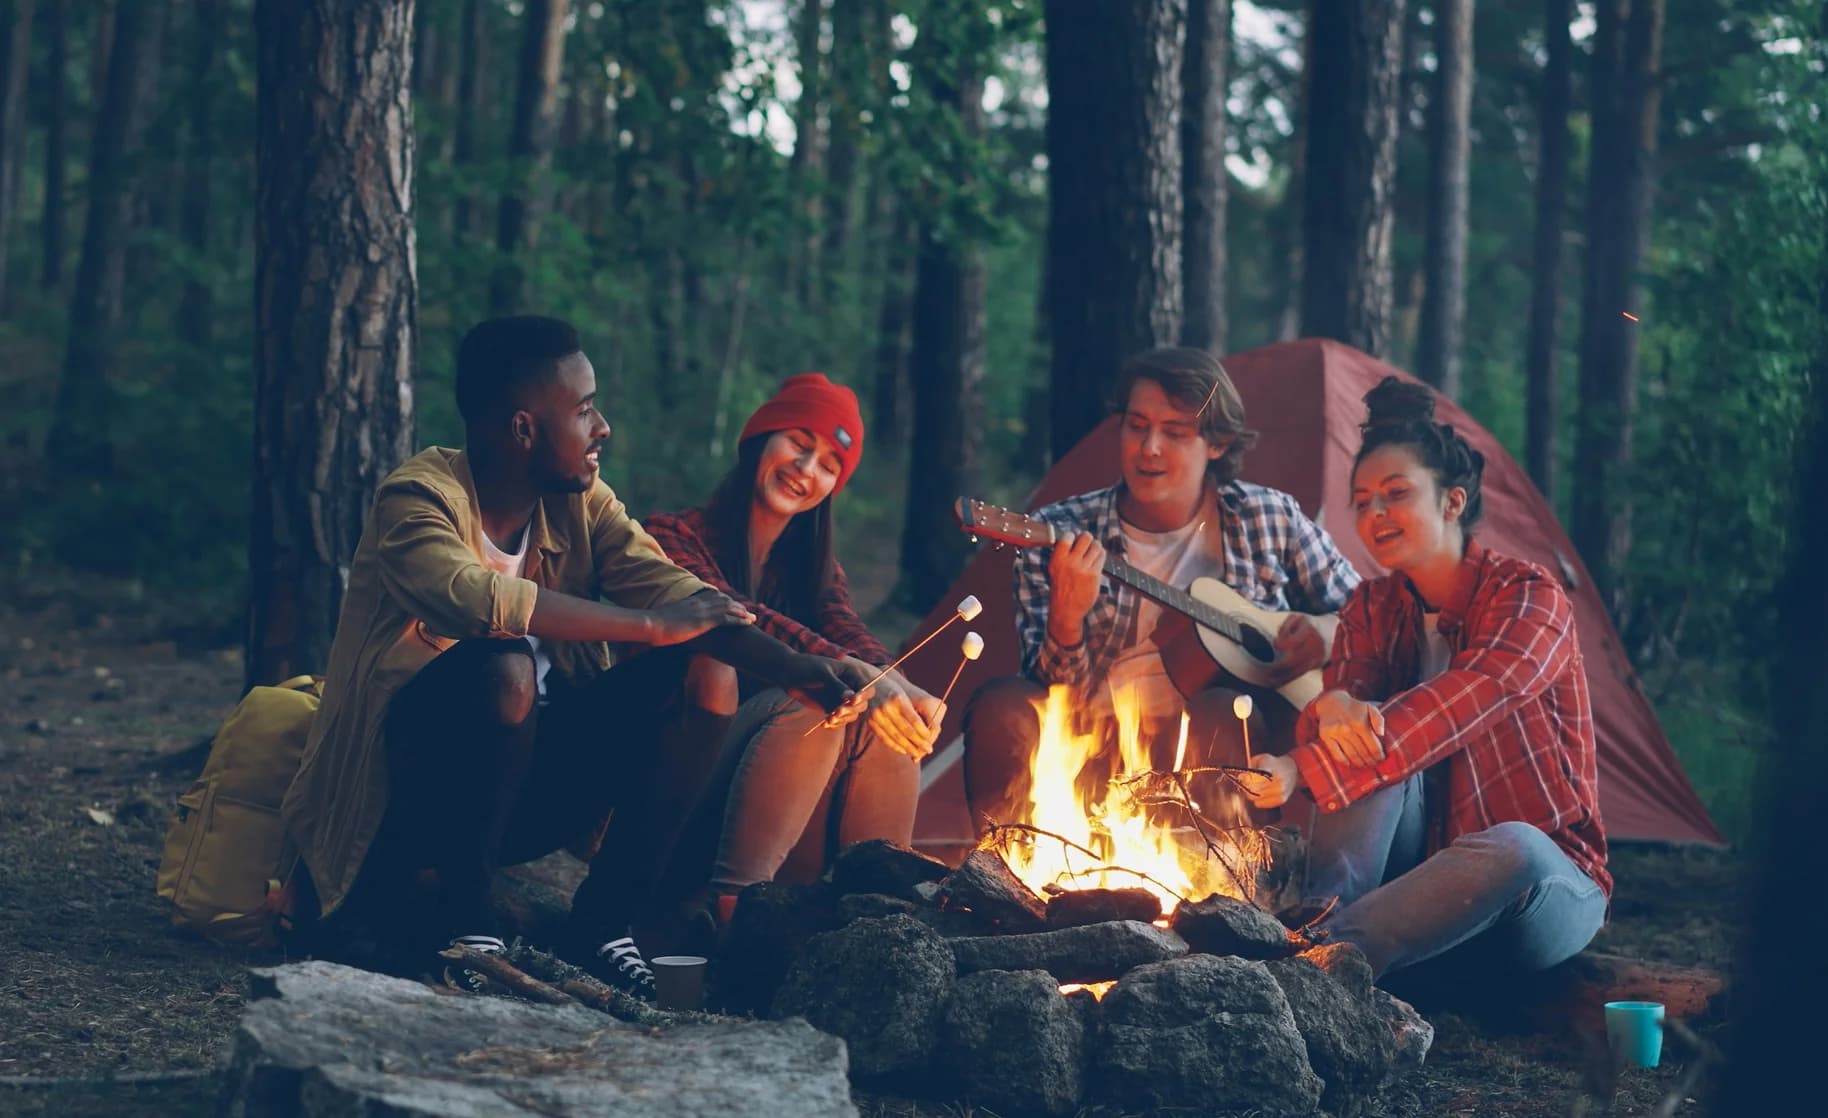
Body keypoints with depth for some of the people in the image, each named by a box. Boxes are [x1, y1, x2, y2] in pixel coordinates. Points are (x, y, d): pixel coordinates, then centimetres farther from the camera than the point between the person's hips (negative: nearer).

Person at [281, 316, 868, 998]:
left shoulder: (579, 504, 4)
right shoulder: (418, 499, -16)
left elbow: (671, 591, -8)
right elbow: (470, 595, -36)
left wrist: (799, 672, -24)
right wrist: (653, 626, -33)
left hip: (523, 787, 6)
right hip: (409, 786, -6)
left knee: (678, 680, -13)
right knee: (502, 671, -34)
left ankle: (601, 925, -9)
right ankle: (463, 913, -17)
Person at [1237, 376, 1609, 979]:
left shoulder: (1528, 596, -12)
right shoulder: (1374, 610, 7)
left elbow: (1457, 708, -30)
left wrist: (1304, 769, -41)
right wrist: (1330, 708, -35)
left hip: (1547, 891, -4)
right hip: (1425, 856, 4)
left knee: (1512, 847, -40)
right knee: (1370, 743, -24)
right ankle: (1318, 919, -38)